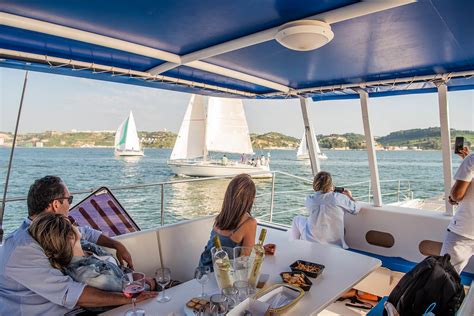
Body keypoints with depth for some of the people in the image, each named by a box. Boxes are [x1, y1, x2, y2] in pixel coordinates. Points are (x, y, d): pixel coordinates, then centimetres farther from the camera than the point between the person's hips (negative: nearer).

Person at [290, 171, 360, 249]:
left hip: (312, 242, -1)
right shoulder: (339, 197, -12)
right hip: (334, 244, 1)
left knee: (297, 219, 24)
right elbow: (356, 209, 0)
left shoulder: (310, 199, -7)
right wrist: (350, 197, 21)